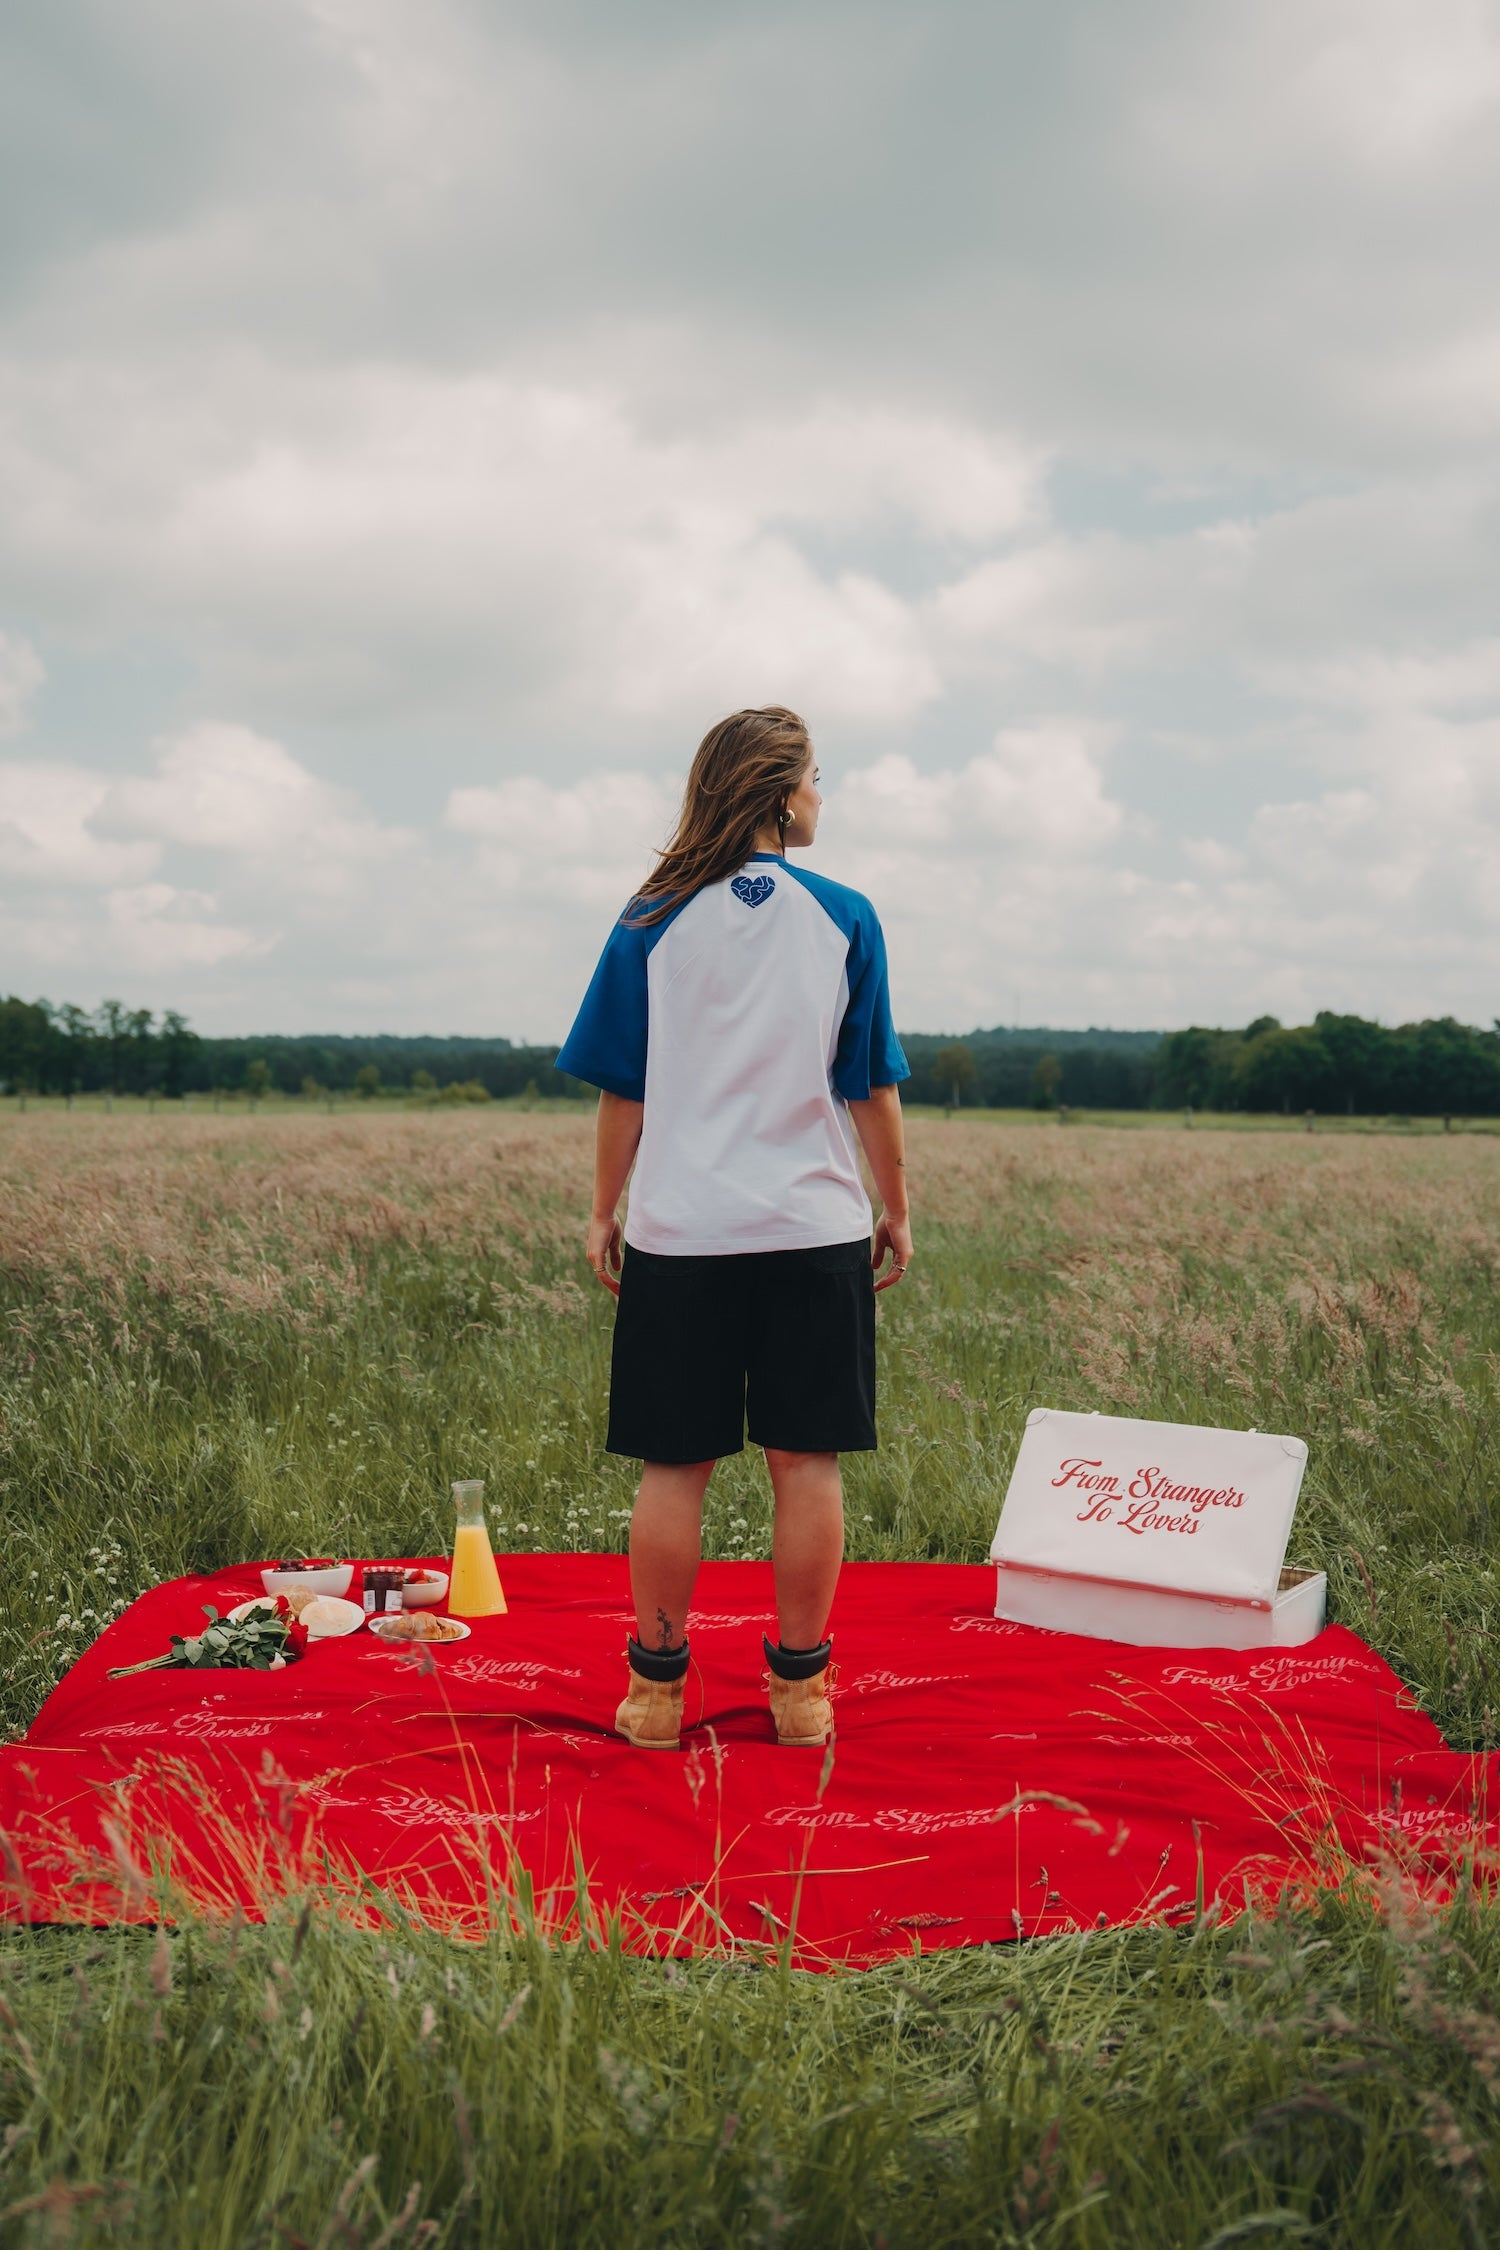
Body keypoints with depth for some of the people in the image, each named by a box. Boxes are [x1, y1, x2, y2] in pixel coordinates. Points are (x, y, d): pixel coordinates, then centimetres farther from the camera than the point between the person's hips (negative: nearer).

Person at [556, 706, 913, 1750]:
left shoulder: (654, 923, 0)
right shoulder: (845, 918, -1)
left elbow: (623, 1091, 3)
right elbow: (874, 1088, 2)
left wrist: (605, 1211, 13)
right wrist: (896, 1209, 12)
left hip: (680, 1232, 1)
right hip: (816, 1230, 0)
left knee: (674, 1467, 7)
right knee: (808, 1463, 7)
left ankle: (658, 1685, 15)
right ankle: (800, 1685, 15)